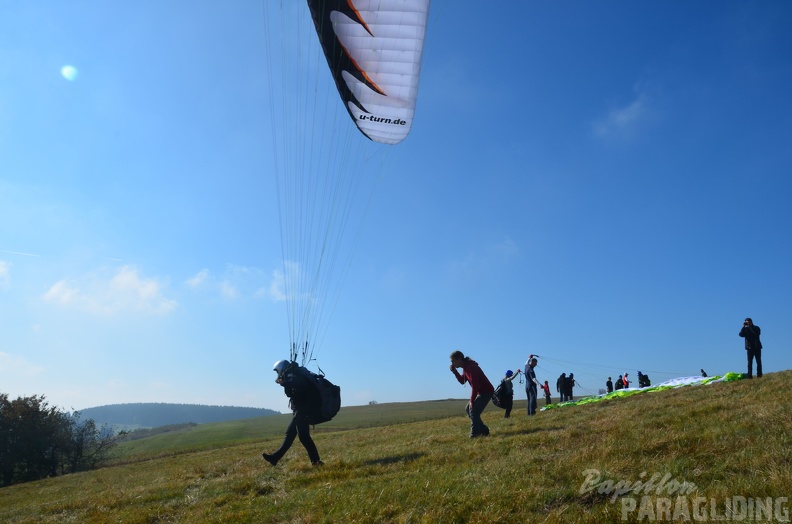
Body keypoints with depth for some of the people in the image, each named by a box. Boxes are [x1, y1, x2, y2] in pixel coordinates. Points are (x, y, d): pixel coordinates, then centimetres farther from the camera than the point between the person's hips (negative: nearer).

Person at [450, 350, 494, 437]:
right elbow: (462, 381, 14)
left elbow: (475, 386, -25)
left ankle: (474, 434, -9)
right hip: (481, 392, 10)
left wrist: (472, 401, -19)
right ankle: (483, 430, 16)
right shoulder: (465, 367, 7)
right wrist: (454, 371, 1)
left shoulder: (471, 367, -24)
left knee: (473, 410, -14)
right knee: (468, 409, 12)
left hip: (487, 392, -10)